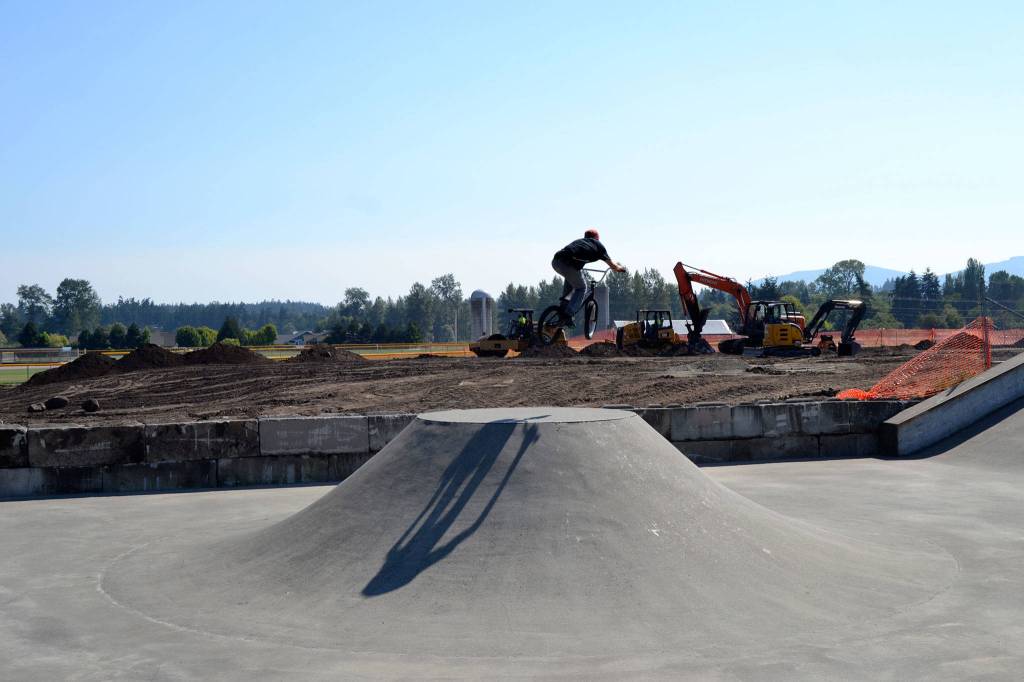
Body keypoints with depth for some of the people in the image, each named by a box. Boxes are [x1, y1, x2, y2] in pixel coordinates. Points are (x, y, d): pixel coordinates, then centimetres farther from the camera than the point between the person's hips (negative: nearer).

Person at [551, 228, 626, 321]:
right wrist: (620, 268, 45)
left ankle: (565, 303, 23)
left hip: (555, 262, 6)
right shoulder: (598, 245, 20)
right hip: (569, 264, -6)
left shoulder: (579, 241, 35)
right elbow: (612, 266, 24)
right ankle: (568, 314, 2)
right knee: (581, 289, 15)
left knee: (571, 278, 36)